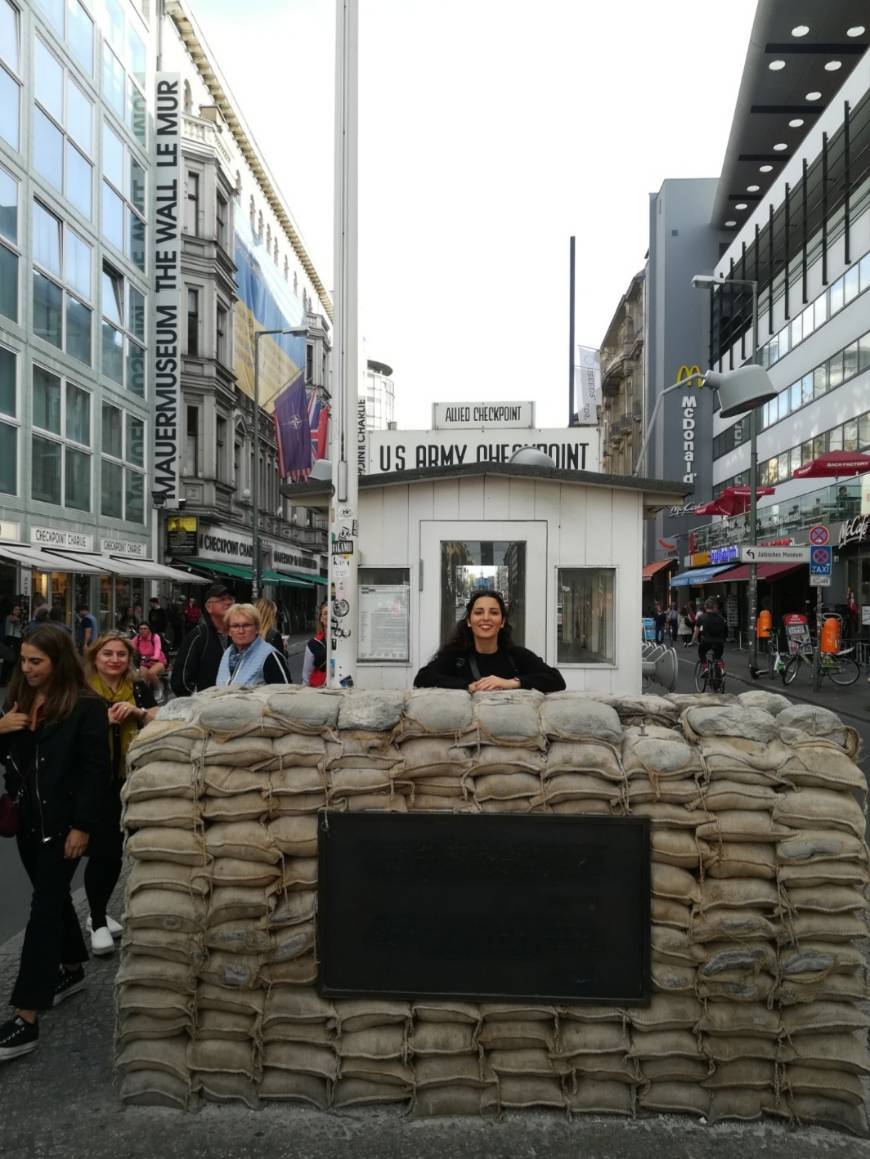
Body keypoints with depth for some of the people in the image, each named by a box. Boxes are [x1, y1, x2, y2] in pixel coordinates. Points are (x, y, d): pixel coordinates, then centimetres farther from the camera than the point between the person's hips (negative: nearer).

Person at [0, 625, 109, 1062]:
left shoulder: (86, 707, -14)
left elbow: (94, 770, -15)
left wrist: (81, 826, -18)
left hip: (61, 823, -7)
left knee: (44, 908, -5)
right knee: (53, 896, 20)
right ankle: (71, 969, 40)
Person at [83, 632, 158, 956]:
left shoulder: (140, 688, 5)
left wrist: (138, 712, -18)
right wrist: (104, 719, -22)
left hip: (131, 781, 4)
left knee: (117, 851, 12)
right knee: (101, 851, -3)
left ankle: (99, 913, 31)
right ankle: (98, 922, 13)